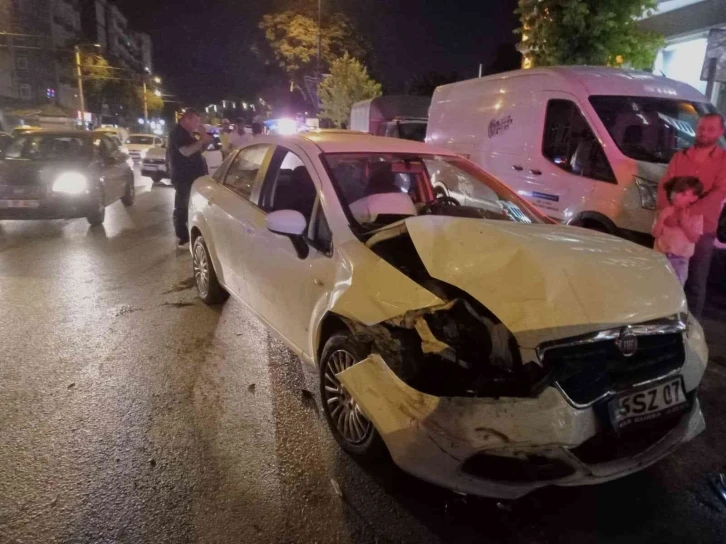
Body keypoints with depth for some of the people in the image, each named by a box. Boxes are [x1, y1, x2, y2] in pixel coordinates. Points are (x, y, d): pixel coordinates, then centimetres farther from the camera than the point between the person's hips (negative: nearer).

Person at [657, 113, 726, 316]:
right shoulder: (680, 156, 8)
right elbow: (664, 186, 1)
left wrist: (687, 213, -27)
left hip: (701, 231, -2)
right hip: (671, 227, 3)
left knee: (695, 283, 5)